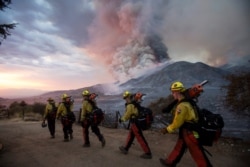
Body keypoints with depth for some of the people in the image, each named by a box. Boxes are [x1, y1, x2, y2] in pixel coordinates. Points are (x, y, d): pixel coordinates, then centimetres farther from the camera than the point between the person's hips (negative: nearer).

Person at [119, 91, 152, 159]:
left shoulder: (130, 105, -18)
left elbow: (127, 115, -11)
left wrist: (121, 119, 7)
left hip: (134, 123, -10)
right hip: (136, 122, 10)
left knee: (140, 138, -2)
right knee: (130, 136, 19)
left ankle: (148, 153, 6)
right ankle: (125, 149, 33)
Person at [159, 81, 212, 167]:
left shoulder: (182, 105, -27)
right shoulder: (187, 101, 2)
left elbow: (177, 123, -21)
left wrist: (167, 129, -8)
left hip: (189, 132, -10)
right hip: (188, 130, 10)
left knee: (198, 155, 4)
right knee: (179, 147, 23)